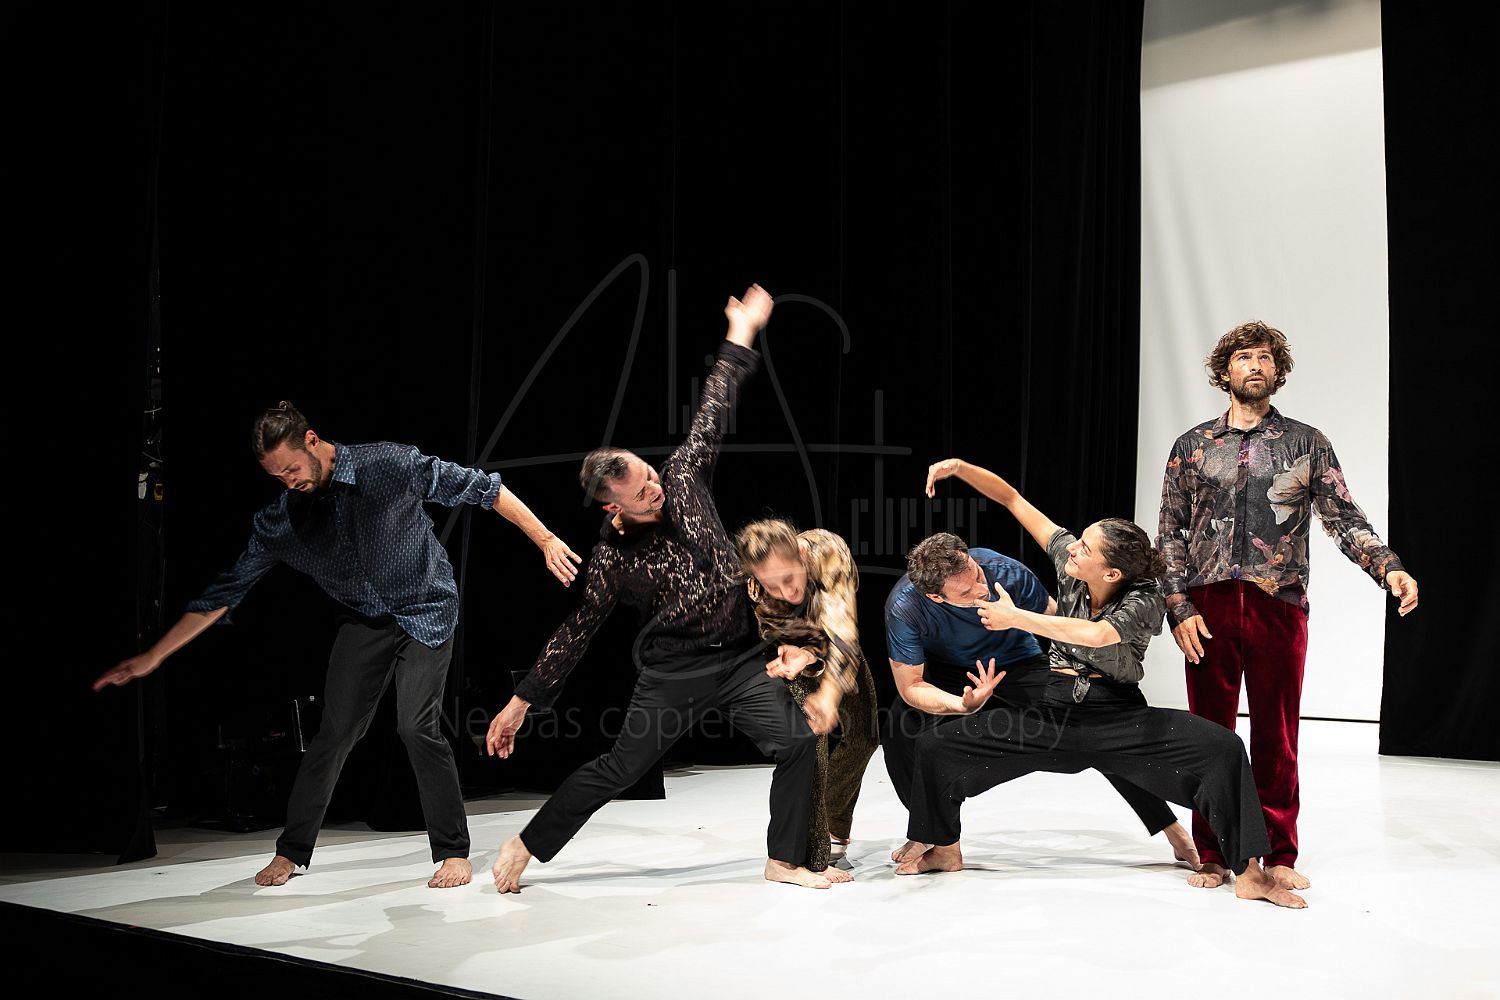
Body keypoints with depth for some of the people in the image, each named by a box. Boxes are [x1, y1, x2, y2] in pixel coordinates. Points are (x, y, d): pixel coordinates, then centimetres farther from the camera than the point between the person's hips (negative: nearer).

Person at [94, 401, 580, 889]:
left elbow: (481, 487, -15)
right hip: (364, 619, 4)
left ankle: (454, 852, -3)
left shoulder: (390, 464, -22)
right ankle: (291, 852, 15)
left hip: (426, 610, -3)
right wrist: (153, 657, -5)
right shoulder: (280, 520, -10)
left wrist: (545, 539, -18)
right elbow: (224, 592, -4)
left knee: (417, 725, -17)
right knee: (335, 730, -2)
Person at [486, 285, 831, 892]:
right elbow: (574, 634, -5)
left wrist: (739, 338, 9)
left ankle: (784, 861, 7)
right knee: (619, 769, -1)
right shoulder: (613, 560, -12)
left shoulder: (682, 478, -4)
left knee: (798, 742, -9)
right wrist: (521, 704, -5)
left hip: (742, 658, 4)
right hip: (675, 671, -4)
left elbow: (711, 415, 6)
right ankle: (524, 847, 16)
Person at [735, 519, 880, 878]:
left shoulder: (826, 551, -41)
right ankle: (813, 858, -14)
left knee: (863, 734, 6)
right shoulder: (756, 594, -37)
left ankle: (833, 827, 30)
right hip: (797, 649, -2)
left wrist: (830, 692, -65)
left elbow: (841, 626, -51)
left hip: (839, 647, 2)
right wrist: (802, 656, -47)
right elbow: (780, 645, -22)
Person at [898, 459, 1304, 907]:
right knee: (937, 745, -7)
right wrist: (960, 467, -17)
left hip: (1118, 718, -4)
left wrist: (1016, 617, -31)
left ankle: (1249, 873, -17)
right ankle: (945, 849, 19)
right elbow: (1013, 500, -5)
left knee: (1222, 747, -28)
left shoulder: (1143, 602, -20)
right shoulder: (1067, 559, -8)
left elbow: (1095, 635, -39)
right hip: (1052, 711, 4)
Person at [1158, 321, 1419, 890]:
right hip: (1208, 610, 1)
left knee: (1276, 738, 5)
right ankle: (1211, 854, 16)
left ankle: (1280, 856, 16)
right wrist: (1179, 608, -3)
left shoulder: (1307, 443, 9)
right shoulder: (1193, 446, 10)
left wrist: (1388, 567, -16)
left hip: (1280, 608, 0)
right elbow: (1170, 534, 8)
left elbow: (1345, 519, 2)